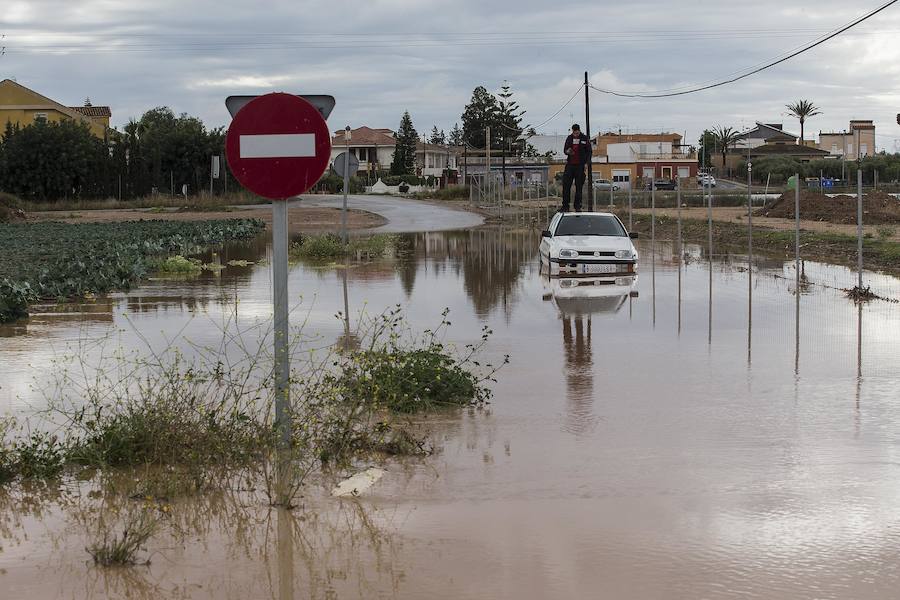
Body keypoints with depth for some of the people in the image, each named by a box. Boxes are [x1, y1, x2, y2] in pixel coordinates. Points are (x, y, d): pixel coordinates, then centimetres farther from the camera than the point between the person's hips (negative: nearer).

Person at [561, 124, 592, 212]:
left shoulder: (585, 139, 1)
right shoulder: (569, 138, 9)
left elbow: (589, 152, 3)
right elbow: (564, 150, 14)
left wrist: (586, 163, -7)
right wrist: (567, 151, -11)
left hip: (580, 165, -2)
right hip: (570, 165, 2)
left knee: (579, 187, -1)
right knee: (566, 185, -3)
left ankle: (577, 206, 5)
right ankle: (565, 206, 0)